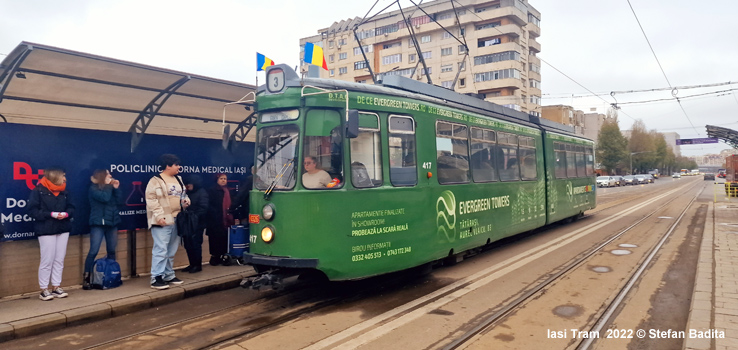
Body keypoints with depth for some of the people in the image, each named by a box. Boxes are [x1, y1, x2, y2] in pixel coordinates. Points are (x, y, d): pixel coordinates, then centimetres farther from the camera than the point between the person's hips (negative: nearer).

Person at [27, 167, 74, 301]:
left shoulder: (64, 192, 10)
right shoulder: (38, 191, -7)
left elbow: (71, 208, 11)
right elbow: (32, 211, -12)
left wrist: (66, 214, -11)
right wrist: (51, 214, -21)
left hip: (63, 230, 6)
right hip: (46, 231, -5)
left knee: (59, 259, 7)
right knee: (47, 260, -4)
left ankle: (56, 287, 16)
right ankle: (44, 290, 6)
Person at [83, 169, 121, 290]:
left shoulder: (109, 187, 13)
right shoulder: (93, 189, -5)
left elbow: (118, 200, 5)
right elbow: (105, 197, -21)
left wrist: (116, 188, -4)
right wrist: (108, 185, -9)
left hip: (112, 222, 6)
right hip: (98, 223, -6)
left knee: (111, 251, 8)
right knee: (93, 251, -9)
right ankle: (86, 278, -4)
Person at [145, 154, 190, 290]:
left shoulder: (178, 179, 15)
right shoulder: (156, 181, -9)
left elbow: (183, 195, 26)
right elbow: (151, 200, -15)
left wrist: (186, 201, 3)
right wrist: (159, 216, -21)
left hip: (176, 220, 8)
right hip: (162, 221, -8)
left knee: (171, 251, 14)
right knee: (161, 249, -10)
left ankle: (168, 275, 24)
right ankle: (156, 278, -5)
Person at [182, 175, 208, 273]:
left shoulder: (202, 193, -5)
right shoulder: (188, 193, 17)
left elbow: (203, 208, -14)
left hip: (197, 224, -7)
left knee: (195, 244, -3)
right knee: (188, 244, 8)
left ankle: (198, 265, 7)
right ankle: (192, 264, 19)